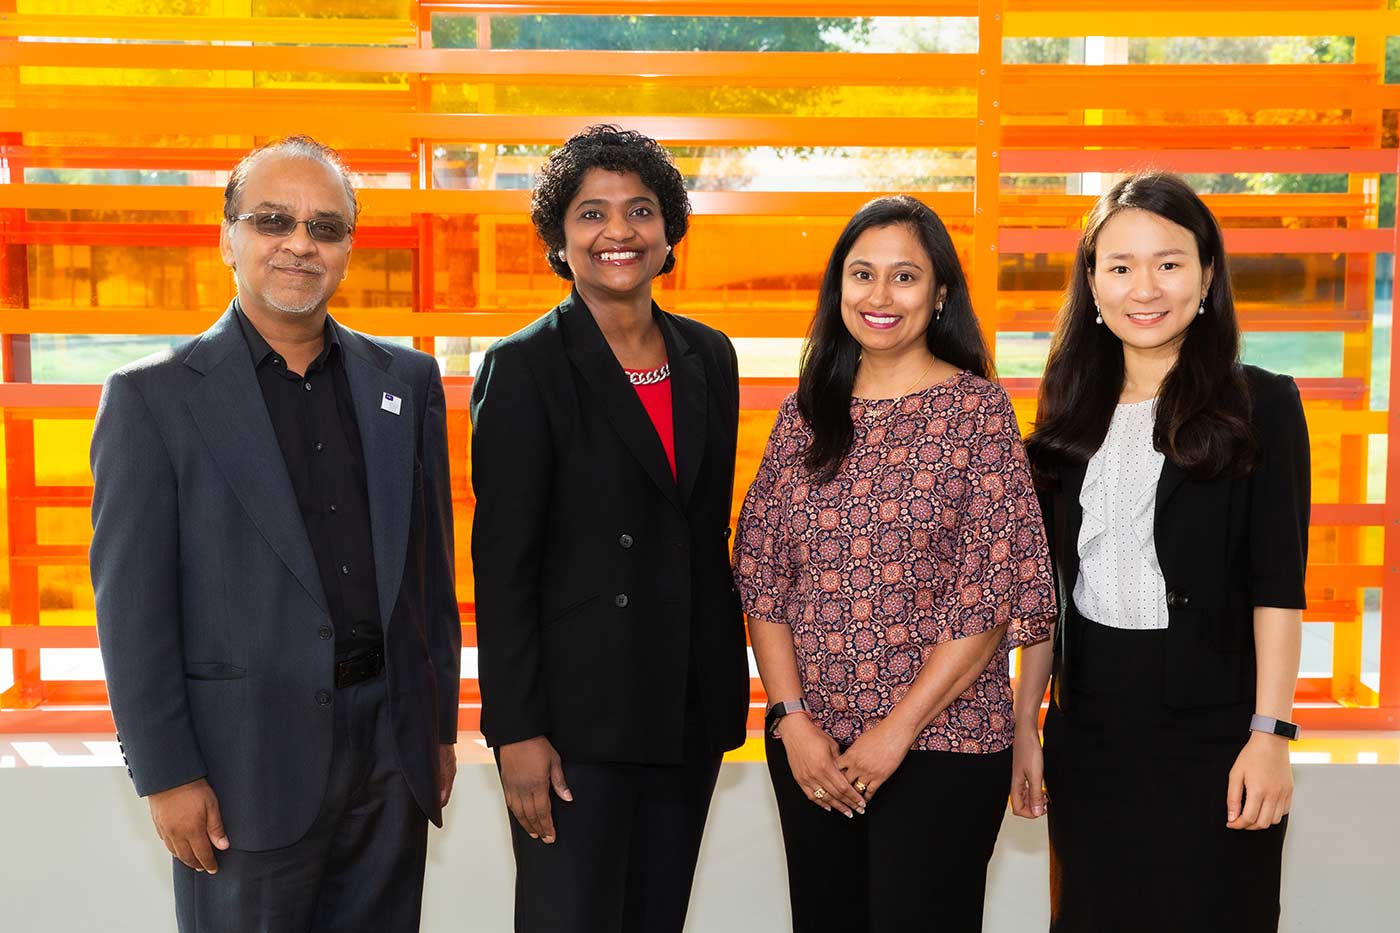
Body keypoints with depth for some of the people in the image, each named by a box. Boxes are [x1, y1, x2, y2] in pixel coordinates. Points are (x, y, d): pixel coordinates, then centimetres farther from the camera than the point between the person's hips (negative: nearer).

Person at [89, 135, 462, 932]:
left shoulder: (408, 380, 6)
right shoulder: (153, 397, -6)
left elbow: (430, 564, 10)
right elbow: (134, 605, -7)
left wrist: (441, 723, 11)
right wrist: (167, 776, -9)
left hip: (393, 747, 4)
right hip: (246, 761, -3)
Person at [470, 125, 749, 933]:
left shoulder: (708, 357, 8)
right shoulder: (524, 368, -8)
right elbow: (504, 564, -11)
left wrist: (727, 689, 12)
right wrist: (517, 731, -14)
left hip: (691, 711, 5)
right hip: (579, 711, -5)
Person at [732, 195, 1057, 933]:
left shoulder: (977, 407, -5)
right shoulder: (806, 411, 5)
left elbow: (997, 586, -9)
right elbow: (759, 574, 4)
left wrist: (898, 729, -12)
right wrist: (793, 719, -5)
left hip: (942, 742, -3)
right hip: (809, 746, 4)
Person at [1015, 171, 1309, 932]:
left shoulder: (1261, 405, -4)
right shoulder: (1074, 413, 7)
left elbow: (1278, 585, -8)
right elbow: (1050, 588, 9)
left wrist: (1270, 733, -15)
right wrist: (1024, 724, 7)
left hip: (1210, 724, -4)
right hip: (1087, 723, 4)